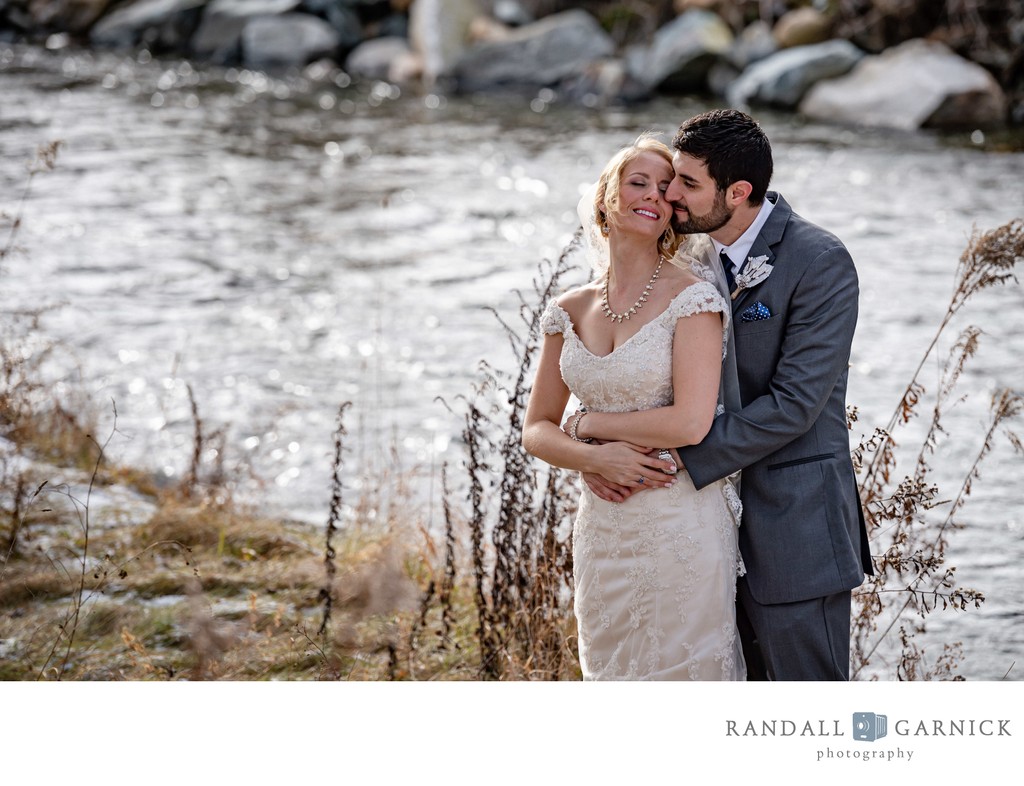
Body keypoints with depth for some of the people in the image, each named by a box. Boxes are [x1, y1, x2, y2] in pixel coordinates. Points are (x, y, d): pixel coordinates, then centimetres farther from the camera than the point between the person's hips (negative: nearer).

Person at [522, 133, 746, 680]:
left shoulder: (691, 297, -8)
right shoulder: (571, 312, 6)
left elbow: (691, 423, -18)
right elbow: (535, 430, 8)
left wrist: (589, 424, -6)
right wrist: (596, 458, -12)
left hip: (679, 524, -5)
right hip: (602, 528, 5)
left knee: (682, 673, 3)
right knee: (612, 675, 14)